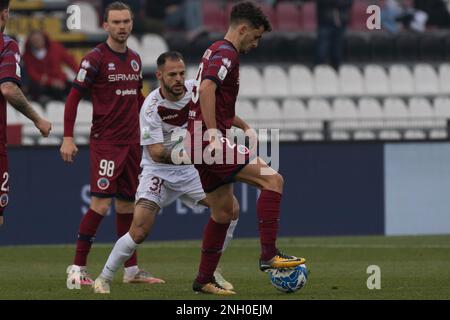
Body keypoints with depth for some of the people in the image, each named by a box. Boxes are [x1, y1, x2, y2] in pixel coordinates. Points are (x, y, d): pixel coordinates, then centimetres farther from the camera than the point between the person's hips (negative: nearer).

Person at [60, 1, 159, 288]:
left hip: (132, 143, 7)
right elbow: (74, 97, -9)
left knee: (127, 204, 11)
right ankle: (78, 268, -8)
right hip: (105, 143, -7)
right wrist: (68, 139, -14)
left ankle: (131, 269, 18)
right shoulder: (95, 59, -9)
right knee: (101, 204, -13)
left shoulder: (135, 59, 12)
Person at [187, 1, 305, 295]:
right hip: (212, 141, -11)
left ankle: (204, 280, 18)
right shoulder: (226, 53, -10)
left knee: (224, 210, 15)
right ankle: (269, 255, -18)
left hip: (200, 146, 11)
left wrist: (243, 126, 24)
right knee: (273, 179, -14)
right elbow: (207, 89, -26)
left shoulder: (216, 52, 23)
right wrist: (213, 135, -27)